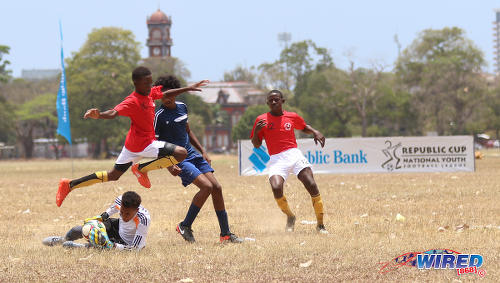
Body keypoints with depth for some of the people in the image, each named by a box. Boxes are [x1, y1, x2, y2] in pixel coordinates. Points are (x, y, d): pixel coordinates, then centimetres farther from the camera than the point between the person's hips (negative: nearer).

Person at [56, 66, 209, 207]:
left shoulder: (151, 93, 6)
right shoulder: (132, 101, -21)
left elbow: (166, 94, 24)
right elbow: (114, 113, -34)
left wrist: (188, 88, 25)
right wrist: (99, 115, -54)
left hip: (133, 144, 9)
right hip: (143, 144, -9)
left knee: (113, 175, 20)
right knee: (181, 153, -17)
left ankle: (70, 184, 21)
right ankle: (142, 168, -4)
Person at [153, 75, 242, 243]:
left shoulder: (182, 107, 9)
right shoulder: (159, 116, -12)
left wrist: (203, 151, 19)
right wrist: (169, 165, -21)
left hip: (192, 154, 7)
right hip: (178, 160, -7)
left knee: (217, 188, -1)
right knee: (206, 186, -21)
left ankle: (225, 234, 5)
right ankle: (185, 226, -7)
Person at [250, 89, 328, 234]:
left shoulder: (292, 117, 11)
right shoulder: (262, 120, 6)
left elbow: (304, 127, 30)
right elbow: (256, 145, 8)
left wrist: (315, 132, 10)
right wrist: (256, 131, -11)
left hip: (294, 155, 1)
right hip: (276, 160, -1)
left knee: (312, 186, -15)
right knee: (276, 189, -26)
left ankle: (320, 225, -2)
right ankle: (290, 216, 4)